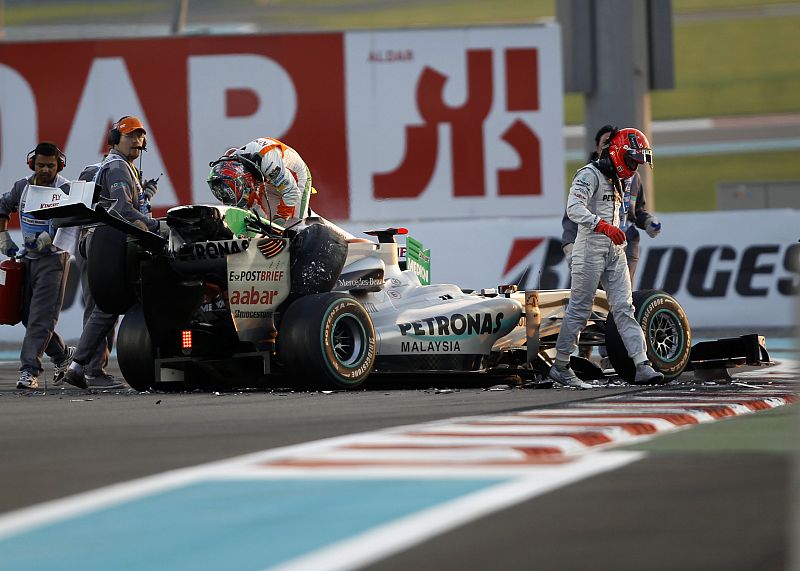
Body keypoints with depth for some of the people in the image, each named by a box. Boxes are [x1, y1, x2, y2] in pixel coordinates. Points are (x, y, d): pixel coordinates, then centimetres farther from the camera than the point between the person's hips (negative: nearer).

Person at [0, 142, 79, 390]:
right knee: (27, 315, 10)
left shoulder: (66, 190, -11)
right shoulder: (23, 186, 7)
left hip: (53, 259, -7)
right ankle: (62, 354, 29)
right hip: (27, 257, 7)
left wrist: (45, 239, -31)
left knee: (41, 317, -12)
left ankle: (29, 369, -16)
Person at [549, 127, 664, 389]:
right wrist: (604, 226, -34)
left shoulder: (615, 180, 18)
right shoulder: (589, 175, -11)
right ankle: (560, 367, 9)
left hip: (614, 252, 8)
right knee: (579, 310, -2)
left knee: (624, 308, -1)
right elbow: (574, 209, -25)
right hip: (590, 249, -8)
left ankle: (642, 367, -10)